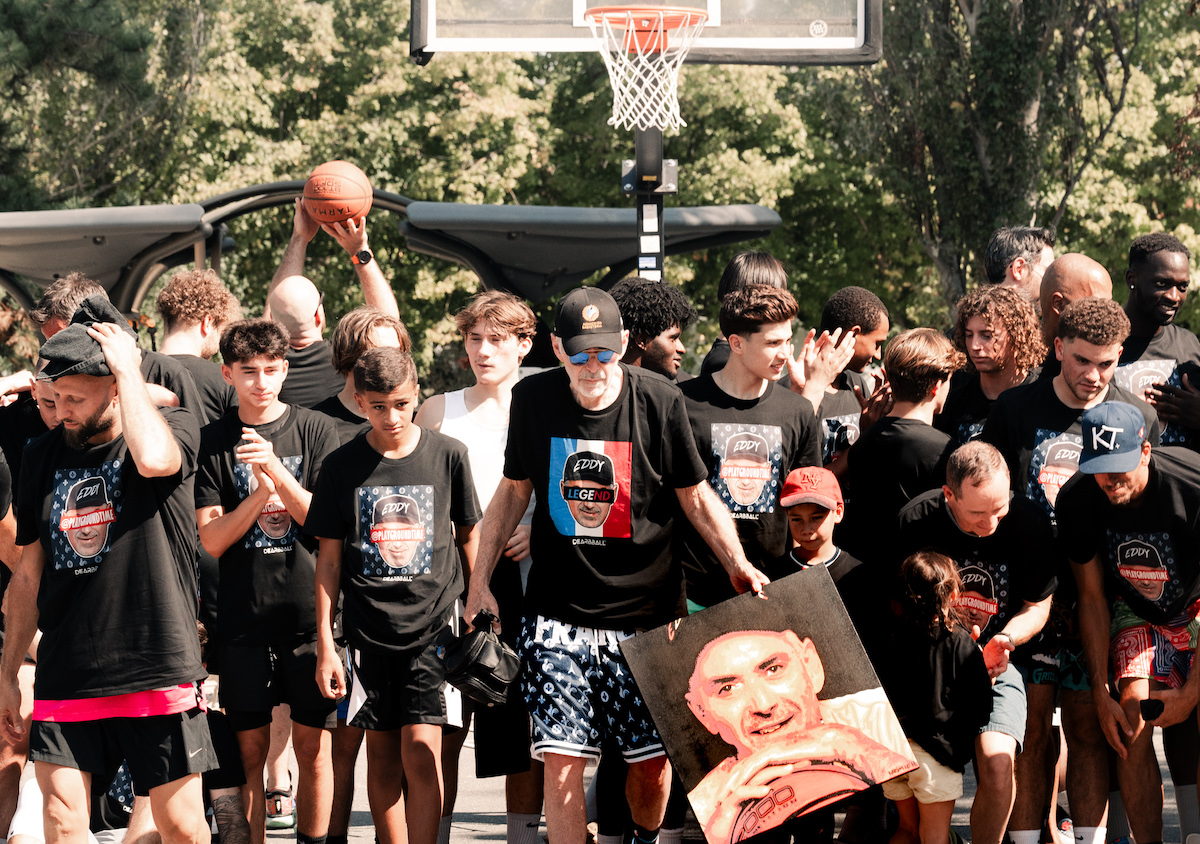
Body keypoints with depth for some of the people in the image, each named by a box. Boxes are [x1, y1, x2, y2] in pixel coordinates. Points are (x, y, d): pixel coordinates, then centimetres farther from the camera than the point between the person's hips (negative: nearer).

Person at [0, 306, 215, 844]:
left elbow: (153, 458, -29)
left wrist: (127, 366, -16)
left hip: (158, 671, -4)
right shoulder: (44, 457, 10)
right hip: (64, 678, 4)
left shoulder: (175, 428, -2)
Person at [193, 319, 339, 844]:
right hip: (244, 617, 0)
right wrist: (261, 491, -15)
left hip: (309, 611, 0)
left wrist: (276, 469, -17)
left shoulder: (316, 431, 3)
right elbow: (211, 539, 0)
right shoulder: (213, 442, 5)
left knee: (313, 745, 2)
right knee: (250, 747, 1)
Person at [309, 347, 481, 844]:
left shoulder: (448, 456, 0)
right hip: (369, 630, 2)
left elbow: (468, 536, 13)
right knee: (383, 756, 7)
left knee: (421, 751, -13)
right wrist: (324, 645, 3)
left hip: (434, 623, -2)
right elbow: (328, 560, 6)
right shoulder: (343, 466, 2)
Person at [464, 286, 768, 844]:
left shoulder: (660, 402, -6)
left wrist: (737, 564, -12)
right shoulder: (533, 400, -1)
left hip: (646, 612, -1)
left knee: (652, 759, 2)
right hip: (558, 613, 1)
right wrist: (480, 579, 12)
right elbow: (514, 490, 13)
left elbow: (695, 494, 3)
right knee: (562, 761, -9)